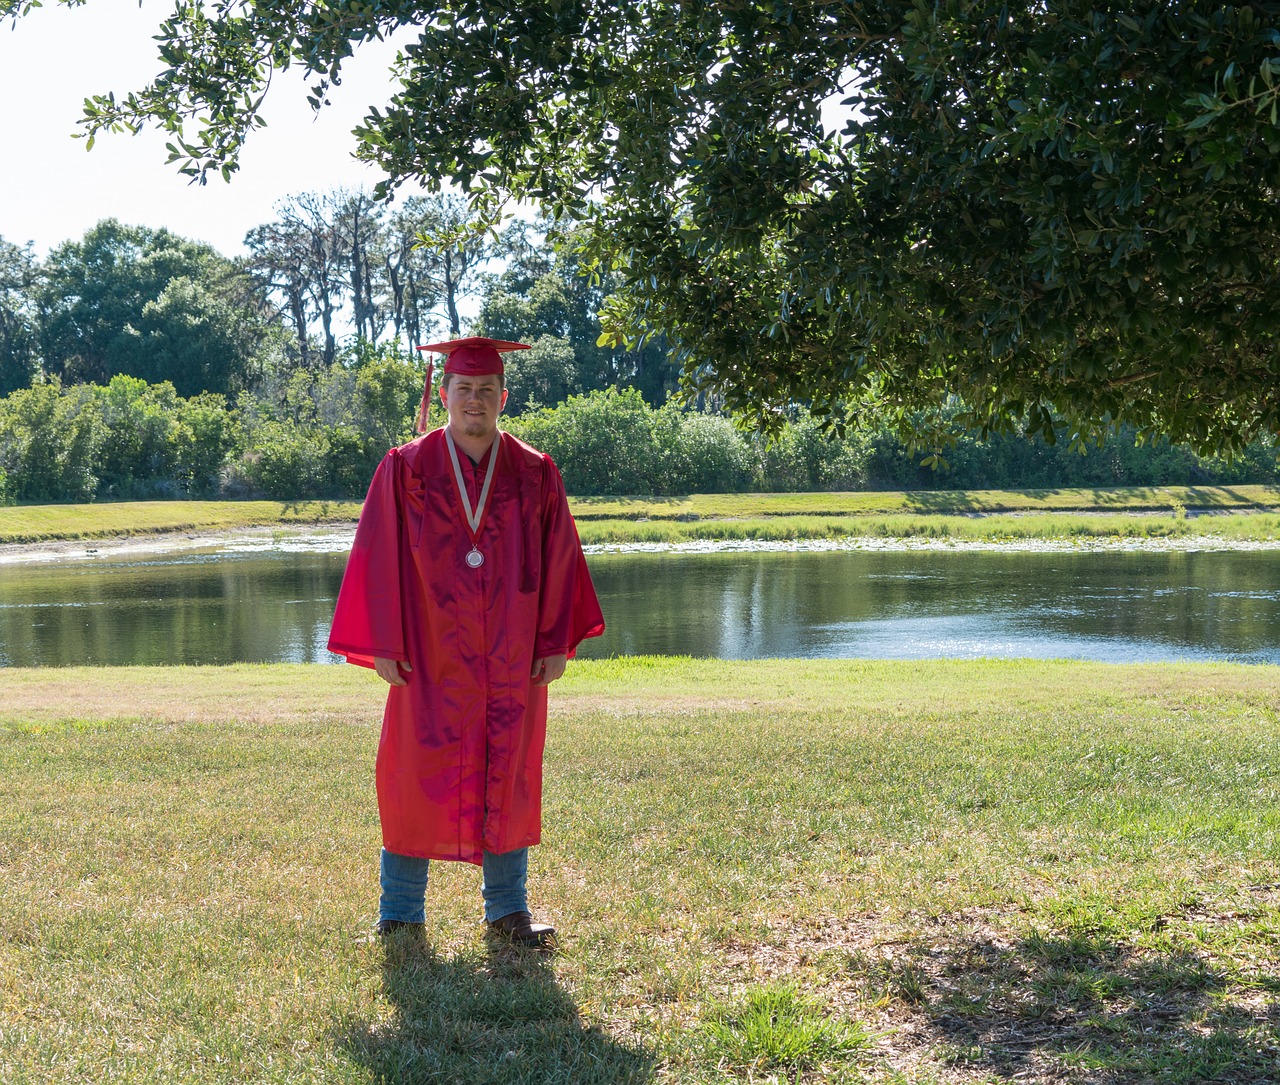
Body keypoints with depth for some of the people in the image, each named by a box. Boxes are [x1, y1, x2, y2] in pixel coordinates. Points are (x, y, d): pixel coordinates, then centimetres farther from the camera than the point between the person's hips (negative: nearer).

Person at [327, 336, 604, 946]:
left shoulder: (534, 474, 3)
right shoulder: (406, 470, -2)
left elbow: (559, 562, 5)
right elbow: (379, 559, -3)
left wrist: (557, 643, 1)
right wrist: (383, 645, -7)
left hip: (512, 662, 2)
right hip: (431, 660, -2)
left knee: (508, 780, 9)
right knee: (418, 780, 2)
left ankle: (507, 910, 21)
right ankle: (400, 915, 14)